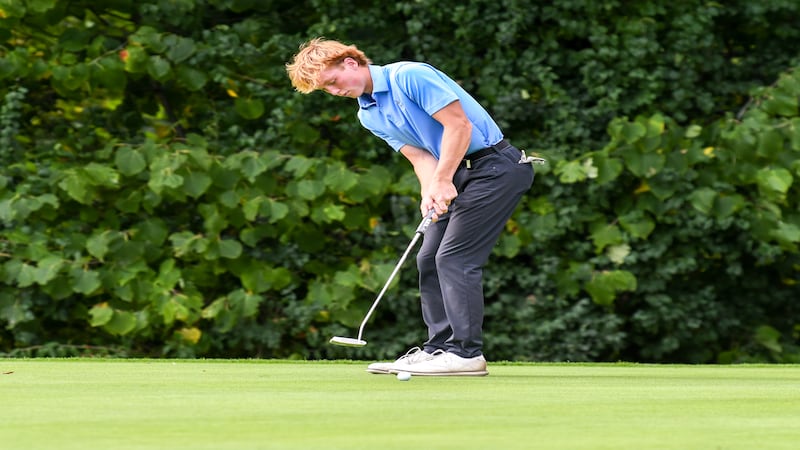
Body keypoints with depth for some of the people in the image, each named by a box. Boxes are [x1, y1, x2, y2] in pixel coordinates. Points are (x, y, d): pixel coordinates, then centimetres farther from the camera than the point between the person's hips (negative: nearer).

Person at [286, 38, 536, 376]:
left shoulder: (409, 76, -17)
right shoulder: (369, 115, 10)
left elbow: (459, 124, -19)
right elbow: (420, 156, 3)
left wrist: (442, 181, -21)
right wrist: (429, 192, -17)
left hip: (495, 166, -9)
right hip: (459, 175, 9)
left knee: (454, 257, -13)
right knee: (429, 258, 7)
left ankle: (466, 352, -12)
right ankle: (439, 347, 13)